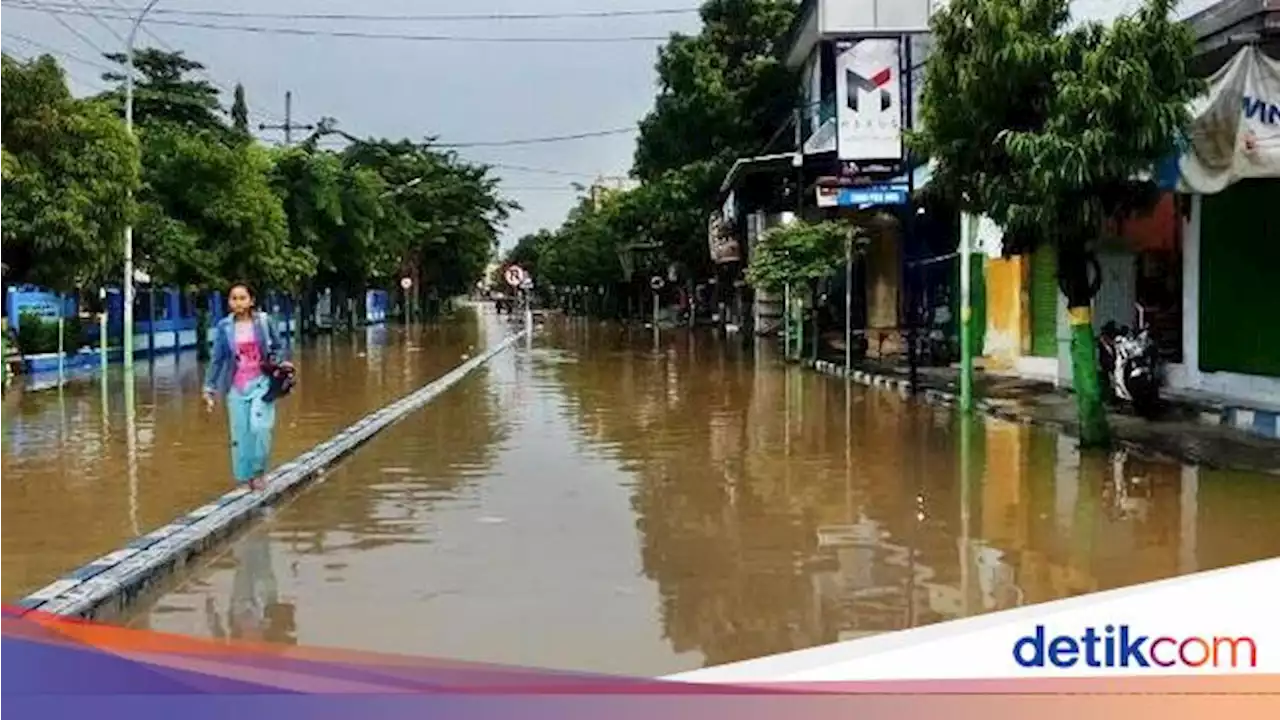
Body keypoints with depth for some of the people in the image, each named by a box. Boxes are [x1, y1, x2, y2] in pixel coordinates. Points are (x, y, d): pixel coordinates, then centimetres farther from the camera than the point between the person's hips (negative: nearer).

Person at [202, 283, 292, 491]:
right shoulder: (224, 327, 0)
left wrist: (281, 364, -11)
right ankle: (245, 478, 15)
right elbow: (217, 359, 6)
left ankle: (258, 471, 0)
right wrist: (209, 388, 5)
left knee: (260, 426, -19)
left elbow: (281, 348, 9)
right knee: (240, 435, 3)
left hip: (261, 382, -1)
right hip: (236, 387, 1)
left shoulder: (264, 321, -2)